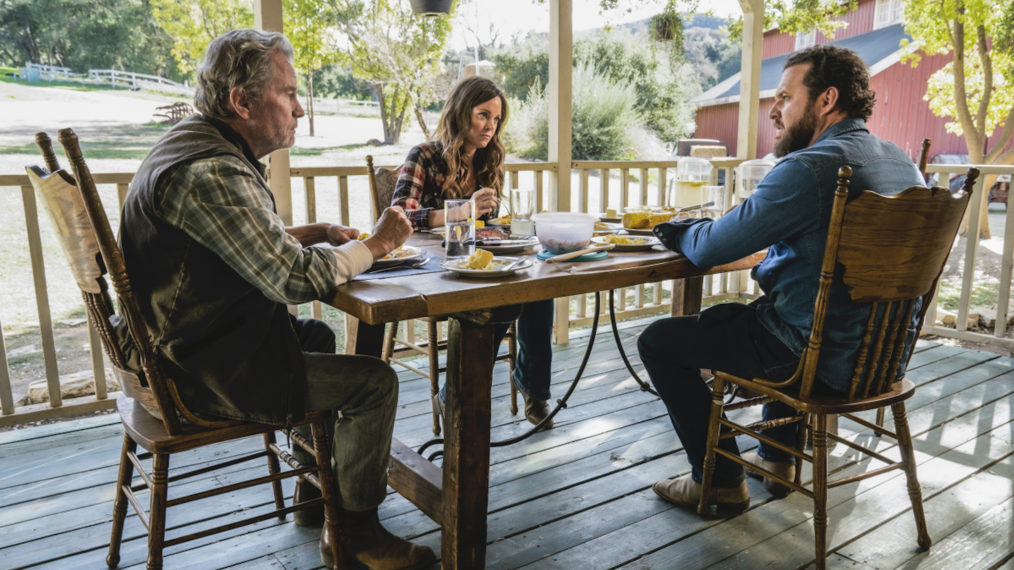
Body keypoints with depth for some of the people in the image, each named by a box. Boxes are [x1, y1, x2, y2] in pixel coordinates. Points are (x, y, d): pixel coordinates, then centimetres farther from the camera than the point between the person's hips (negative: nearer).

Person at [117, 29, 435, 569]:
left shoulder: (195, 143, 9)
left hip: (185, 344, 11)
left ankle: (314, 488, 36)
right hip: (207, 372, -11)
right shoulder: (211, 172, -26)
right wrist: (375, 245, -13)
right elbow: (295, 277, -29)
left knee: (317, 336, 28)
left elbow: (253, 242, 20)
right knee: (374, 381, -8)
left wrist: (315, 233, 5)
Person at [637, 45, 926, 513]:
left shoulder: (810, 168, -23)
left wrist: (680, 230, 3)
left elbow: (709, 250, -20)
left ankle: (720, 482, 13)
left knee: (658, 341, 3)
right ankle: (777, 457, 39)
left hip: (821, 361, -9)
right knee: (725, 315, 35)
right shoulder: (903, 164, 7)